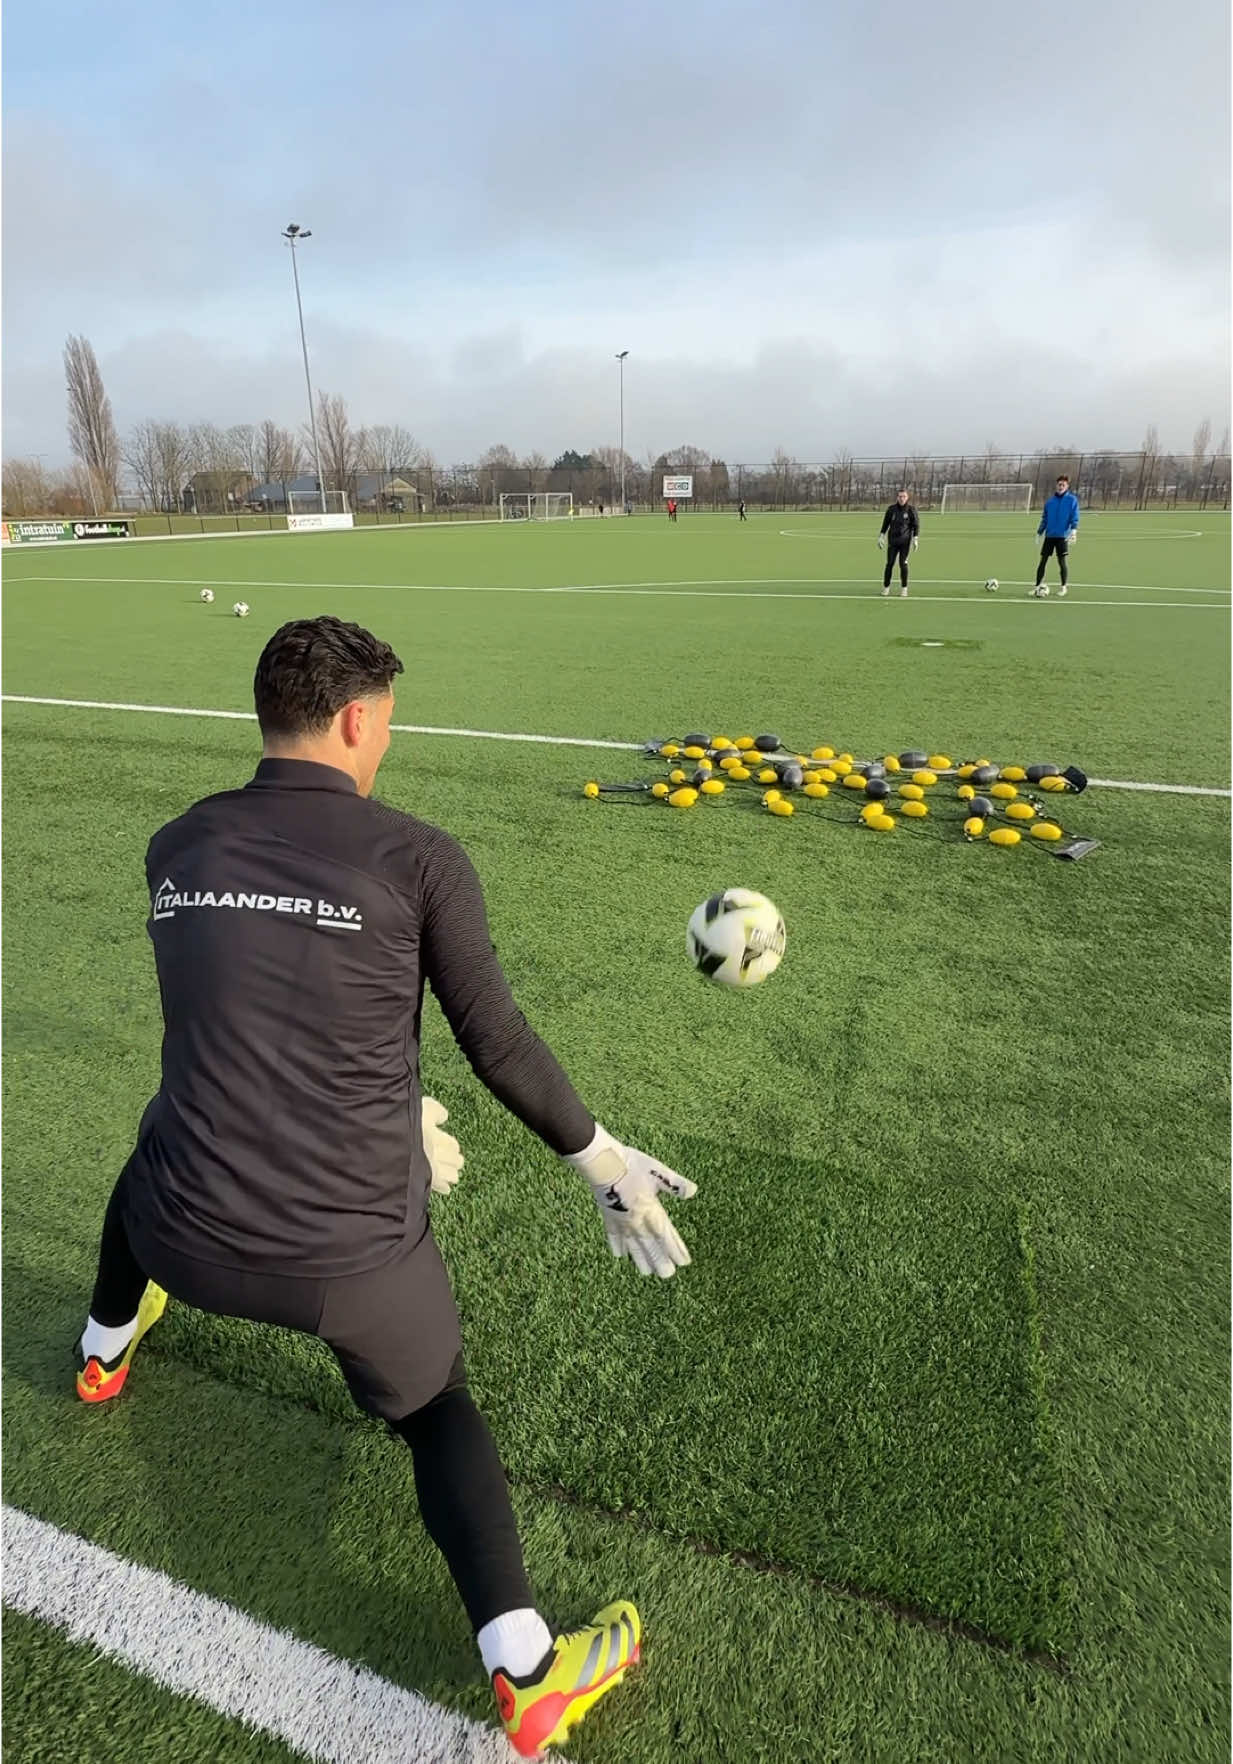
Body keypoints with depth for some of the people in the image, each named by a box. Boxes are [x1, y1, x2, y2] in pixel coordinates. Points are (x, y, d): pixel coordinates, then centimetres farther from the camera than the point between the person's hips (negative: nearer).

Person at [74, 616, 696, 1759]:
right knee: (436, 1406, 28)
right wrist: (600, 1158, 9)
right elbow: (498, 1044, -7)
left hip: (187, 1239, 4)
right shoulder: (417, 857, -13)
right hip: (351, 1256, -3)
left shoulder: (174, 849, 2)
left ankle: (103, 1354, 69)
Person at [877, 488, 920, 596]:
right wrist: (881, 536, 3)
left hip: (905, 541, -1)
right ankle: (886, 587, 8)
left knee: (903, 564, -3)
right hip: (893, 541, 1)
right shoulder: (891, 509, 1)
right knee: (889, 563, -3)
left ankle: (904, 588, 8)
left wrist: (915, 539, -9)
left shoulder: (911, 510, -3)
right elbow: (885, 523, 9)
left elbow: (916, 525, 0)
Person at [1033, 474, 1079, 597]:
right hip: (1049, 536, 3)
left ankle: (1064, 586, 11)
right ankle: (1037, 586, 8)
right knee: (1042, 560, 1)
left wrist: (1074, 529, -21)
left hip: (1063, 536, -3)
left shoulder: (1072, 500, -1)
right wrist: (1039, 532, 8)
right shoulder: (1049, 501, 8)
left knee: (1063, 561, -2)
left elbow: (1075, 518, -6)